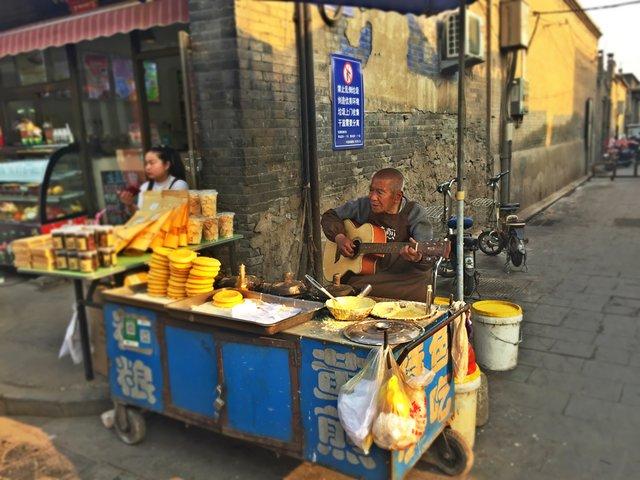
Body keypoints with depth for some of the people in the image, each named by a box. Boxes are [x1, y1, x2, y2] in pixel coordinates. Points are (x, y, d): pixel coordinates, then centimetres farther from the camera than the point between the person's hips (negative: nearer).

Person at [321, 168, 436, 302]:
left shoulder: (415, 214, -6)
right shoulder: (364, 205, 4)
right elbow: (330, 216, 16)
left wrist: (418, 257, -44)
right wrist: (339, 237, -4)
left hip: (404, 274, -1)